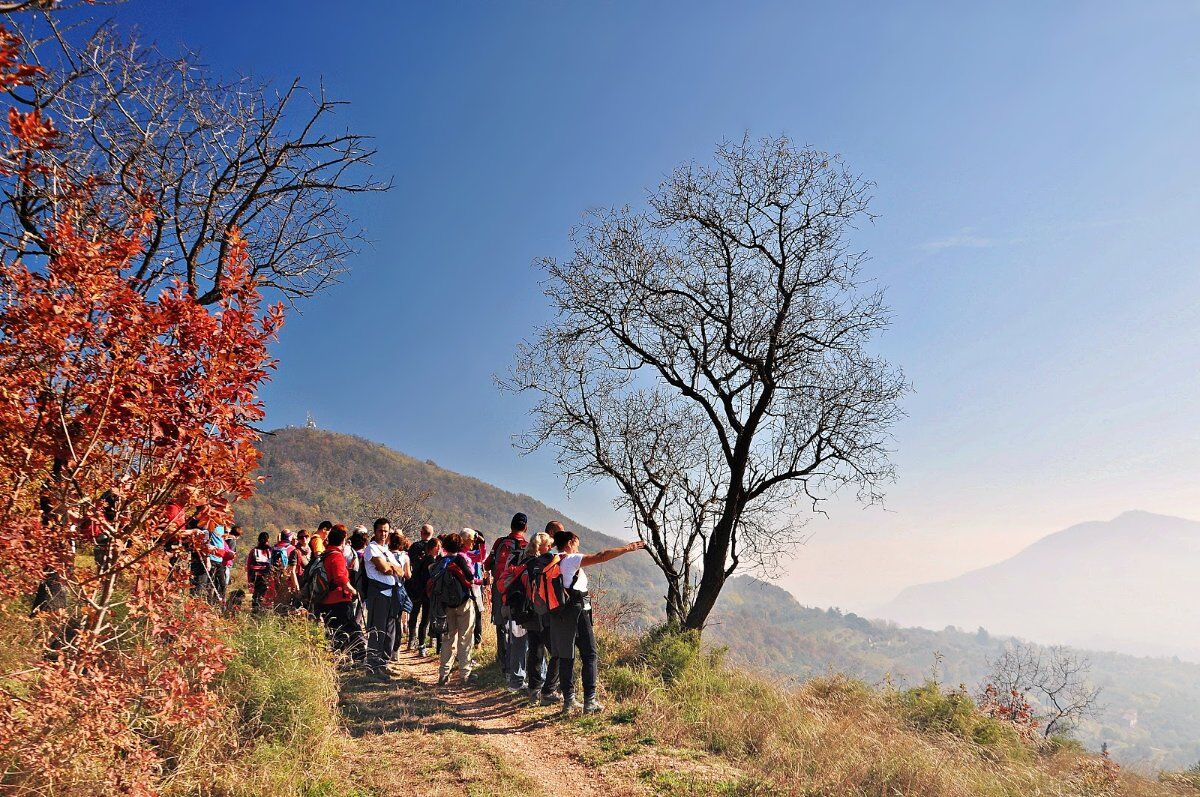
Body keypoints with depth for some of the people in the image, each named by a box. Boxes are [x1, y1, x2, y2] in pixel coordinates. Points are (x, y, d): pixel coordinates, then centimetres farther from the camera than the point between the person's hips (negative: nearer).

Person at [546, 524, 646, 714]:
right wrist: (628, 548, -12)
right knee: (589, 655, 2)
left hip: (557, 616, 7)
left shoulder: (553, 561, 12)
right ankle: (590, 701, -1)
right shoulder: (572, 559, -9)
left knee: (565, 657, 10)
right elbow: (601, 557, -15)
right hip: (576, 612, -7)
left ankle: (568, 701, 13)